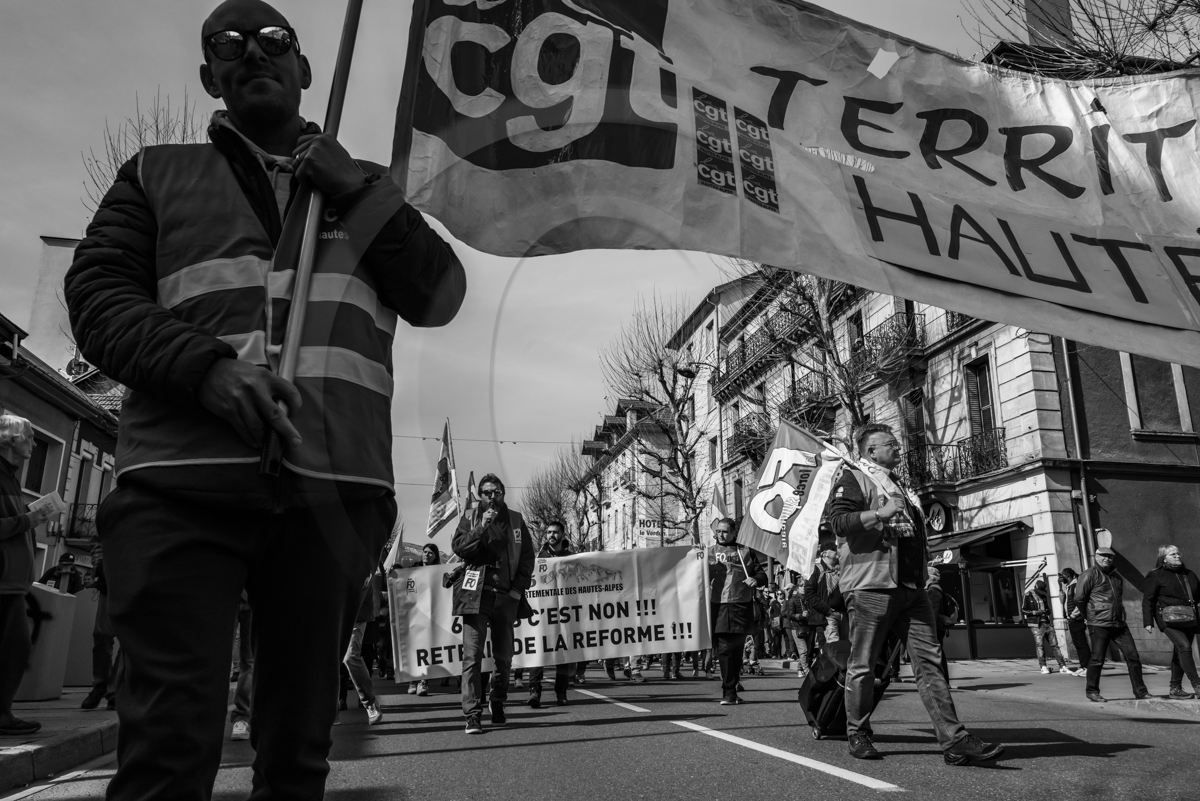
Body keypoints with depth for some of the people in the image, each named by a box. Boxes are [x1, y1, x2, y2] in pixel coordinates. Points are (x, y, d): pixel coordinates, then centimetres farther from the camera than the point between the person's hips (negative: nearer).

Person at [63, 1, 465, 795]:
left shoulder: (361, 190, 24)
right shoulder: (160, 172, 20)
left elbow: (439, 297, 12)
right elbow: (97, 291, 7)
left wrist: (360, 192, 1)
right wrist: (204, 367, -12)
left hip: (334, 490, 2)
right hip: (185, 483, -1)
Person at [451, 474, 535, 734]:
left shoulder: (515, 519, 12)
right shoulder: (469, 519, 8)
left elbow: (527, 555, 10)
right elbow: (458, 548, -6)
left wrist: (519, 587, 1)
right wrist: (481, 528, -15)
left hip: (506, 595, 2)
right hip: (477, 594, -2)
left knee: (504, 656, 9)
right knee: (472, 654, -9)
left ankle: (498, 705, 29)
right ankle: (472, 714, -5)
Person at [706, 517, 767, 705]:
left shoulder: (745, 551, 11)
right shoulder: (710, 551, 10)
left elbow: (762, 574, 13)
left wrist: (756, 579, -9)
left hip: (741, 607, 1)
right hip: (718, 607, -1)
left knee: (737, 649, 7)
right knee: (724, 649, -5)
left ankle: (732, 690, 21)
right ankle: (728, 693, 3)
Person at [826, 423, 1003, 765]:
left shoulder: (897, 484, 27)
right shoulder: (853, 479, -1)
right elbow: (838, 521, -17)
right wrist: (881, 513, -24)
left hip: (911, 586, 8)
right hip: (871, 585, -8)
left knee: (929, 661, 0)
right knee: (863, 665, 0)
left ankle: (955, 741, -1)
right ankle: (858, 735, 13)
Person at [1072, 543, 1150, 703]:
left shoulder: (1116, 576, 17)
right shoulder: (1090, 574, -5)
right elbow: (1079, 597, -7)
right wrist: (1088, 616, 3)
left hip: (1119, 623, 7)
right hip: (1099, 625, -7)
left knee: (1133, 656, 3)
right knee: (1097, 659, -3)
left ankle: (1140, 691, 13)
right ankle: (1092, 691, 9)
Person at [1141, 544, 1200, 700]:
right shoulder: (1156, 576, -2)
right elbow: (1147, 600, -3)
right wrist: (1148, 622, -8)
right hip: (1169, 618, -6)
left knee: (1180, 652, 8)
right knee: (1184, 646, -21)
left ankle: (1175, 689, 16)